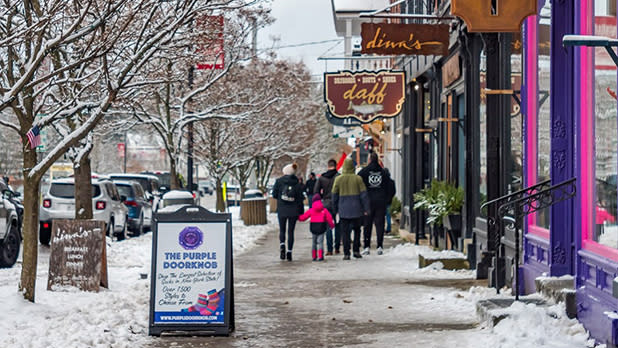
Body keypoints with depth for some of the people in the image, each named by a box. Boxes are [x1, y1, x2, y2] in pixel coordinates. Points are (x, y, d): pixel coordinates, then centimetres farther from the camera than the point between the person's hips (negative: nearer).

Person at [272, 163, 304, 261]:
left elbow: (274, 195, -2)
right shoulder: (297, 184, 0)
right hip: (293, 211, 1)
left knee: (282, 230, 13)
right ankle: (289, 252, 3)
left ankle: (282, 245, -14)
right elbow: (300, 199, -1)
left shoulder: (279, 181, -4)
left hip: (282, 210, -1)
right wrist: (301, 212, 4)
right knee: (291, 231, 7)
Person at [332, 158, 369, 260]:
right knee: (357, 230, 15)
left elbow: (334, 195, 4)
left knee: (345, 232, 3)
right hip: (356, 209, 0)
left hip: (343, 210, 0)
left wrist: (336, 209, 14)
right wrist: (366, 209, 4)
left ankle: (346, 253, -1)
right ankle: (356, 251, 9)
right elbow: (363, 194, -2)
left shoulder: (338, 179, -1)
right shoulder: (358, 178, -3)